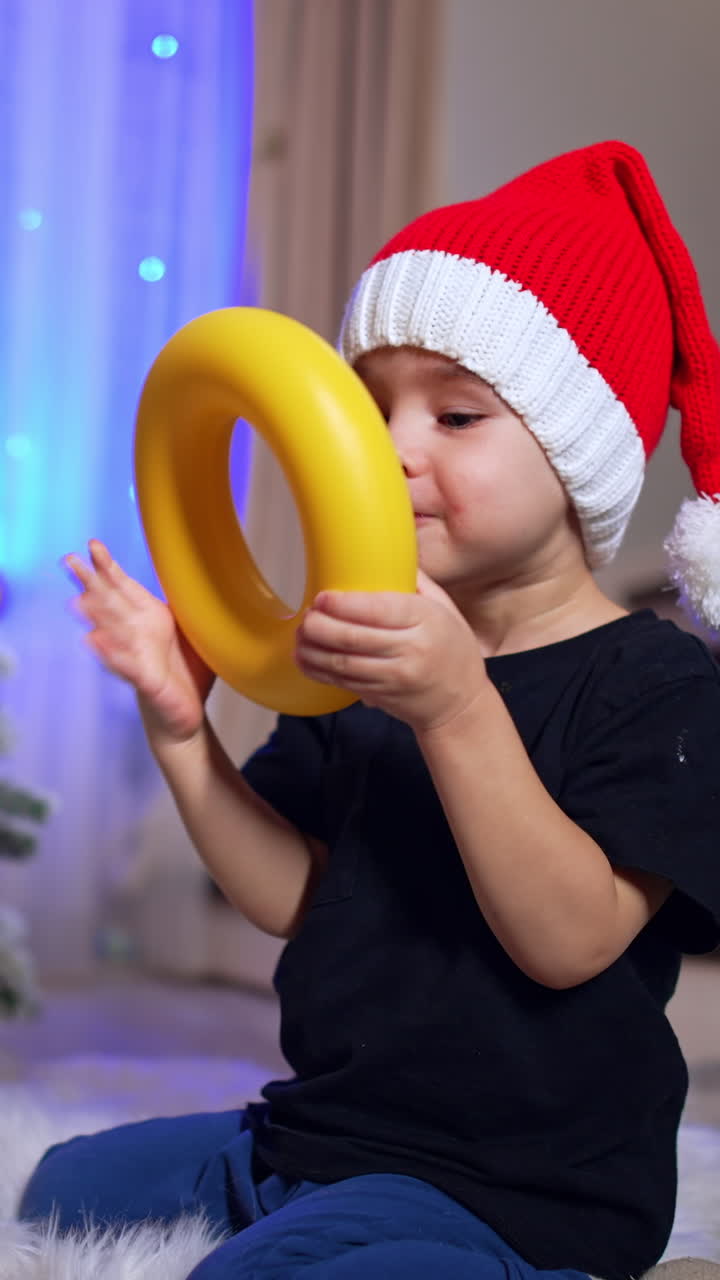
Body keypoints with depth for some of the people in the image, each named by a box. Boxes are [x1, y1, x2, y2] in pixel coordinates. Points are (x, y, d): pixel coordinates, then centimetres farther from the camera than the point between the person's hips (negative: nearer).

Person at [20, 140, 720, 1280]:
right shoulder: (358, 663, 7)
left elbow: (571, 941, -24)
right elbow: (299, 897, 4)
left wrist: (457, 707, -35)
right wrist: (185, 733, -10)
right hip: (312, 1133, 7)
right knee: (59, 1187, 16)